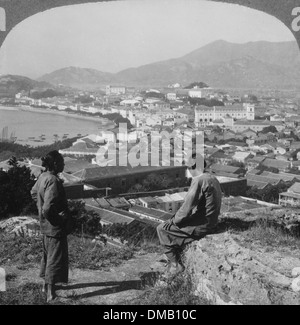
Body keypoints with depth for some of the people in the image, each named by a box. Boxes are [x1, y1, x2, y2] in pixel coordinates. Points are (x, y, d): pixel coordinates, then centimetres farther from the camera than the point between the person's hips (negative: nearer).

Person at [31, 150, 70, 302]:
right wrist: (60, 219, -16)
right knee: (56, 258, 1)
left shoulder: (43, 177, 2)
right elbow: (47, 209, -30)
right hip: (55, 227, -10)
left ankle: (46, 284, 38)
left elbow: (34, 193, 21)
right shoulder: (53, 181, -26)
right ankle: (51, 293, 7)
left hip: (46, 226, 10)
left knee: (48, 254, 23)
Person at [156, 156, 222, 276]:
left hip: (201, 225, -10)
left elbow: (187, 208, -23)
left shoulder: (199, 181, -21)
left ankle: (176, 263, 7)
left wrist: (174, 220, -6)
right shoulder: (213, 179, 9)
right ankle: (171, 255, 31)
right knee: (173, 225, 26)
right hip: (210, 222, 10)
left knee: (162, 229, 0)